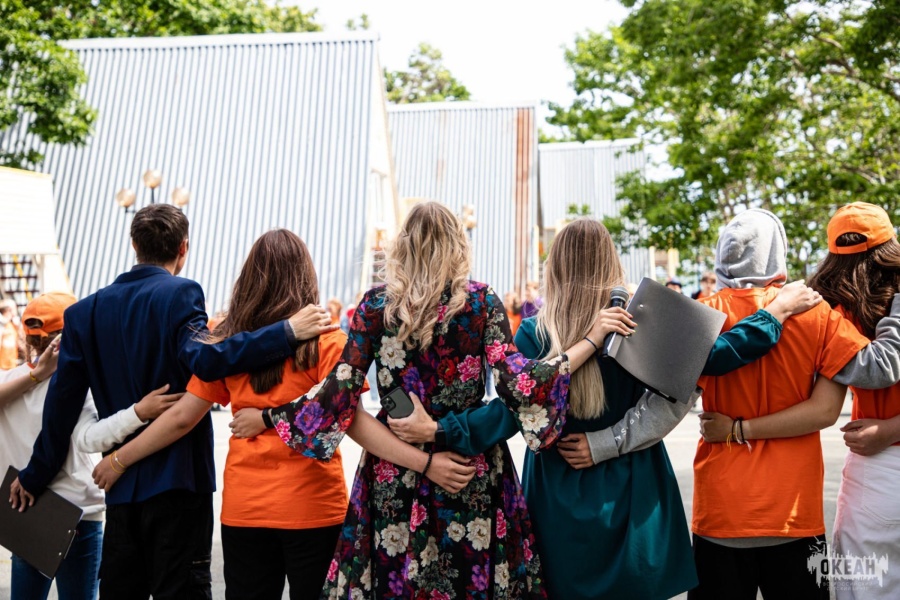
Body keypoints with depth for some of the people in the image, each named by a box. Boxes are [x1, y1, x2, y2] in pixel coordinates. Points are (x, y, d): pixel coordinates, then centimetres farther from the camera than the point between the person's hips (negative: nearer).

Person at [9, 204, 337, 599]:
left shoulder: (86, 311, 6)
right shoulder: (181, 294, -11)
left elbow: (62, 402, 7)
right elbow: (203, 359, -29)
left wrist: (35, 475, 17)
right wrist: (288, 332, -32)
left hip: (121, 483, 6)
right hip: (178, 478, -6)